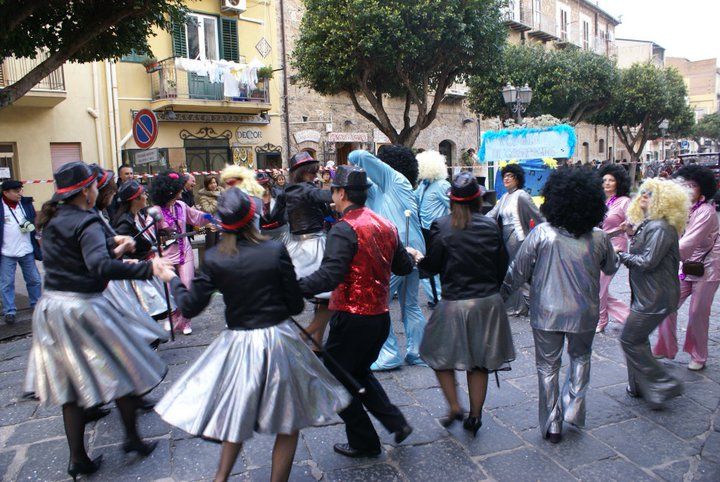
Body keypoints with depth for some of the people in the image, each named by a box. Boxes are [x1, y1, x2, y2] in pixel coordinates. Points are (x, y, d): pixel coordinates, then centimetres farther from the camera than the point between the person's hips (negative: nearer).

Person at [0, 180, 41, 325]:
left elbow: (34, 221, 15)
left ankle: (37, 305, 27)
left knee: (35, 280, 11)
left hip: (27, 251, 3)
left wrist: (30, 225, -4)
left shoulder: (26, 203, 3)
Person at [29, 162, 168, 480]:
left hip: (51, 306, 8)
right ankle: (132, 438, 24)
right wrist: (146, 268, -37)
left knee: (70, 380, 15)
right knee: (121, 370, 10)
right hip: (83, 307, -8)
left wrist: (110, 245, 15)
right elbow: (100, 266, -34)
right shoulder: (86, 223, -18)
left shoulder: (51, 220, 8)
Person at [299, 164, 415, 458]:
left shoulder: (344, 229, -18)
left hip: (352, 318, -8)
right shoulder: (385, 225, 6)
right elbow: (404, 267, 14)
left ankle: (363, 442, 22)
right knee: (359, 372, 27)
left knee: (336, 379, 11)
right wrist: (411, 257, 35)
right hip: (381, 316, 8)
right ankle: (396, 423, 24)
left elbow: (329, 275, -29)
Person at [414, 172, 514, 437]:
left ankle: (454, 407, 11)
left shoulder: (440, 227, -11)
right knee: (479, 361, 15)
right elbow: (502, 265, 5)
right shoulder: (491, 225, -2)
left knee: (441, 356, 17)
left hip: (455, 303, -3)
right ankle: (475, 417, 23)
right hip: (488, 301, 3)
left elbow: (432, 266, -5)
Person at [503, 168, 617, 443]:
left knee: (548, 366, 12)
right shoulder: (599, 238, -7)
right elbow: (611, 268, 12)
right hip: (584, 313, 2)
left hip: (547, 312, -2)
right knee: (580, 358, 27)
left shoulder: (541, 234, -15)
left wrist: (501, 295, 4)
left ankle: (552, 425, 19)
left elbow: (517, 272, -10)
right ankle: (573, 410, 25)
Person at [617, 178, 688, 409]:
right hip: (646, 294, 10)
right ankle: (639, 386, 29)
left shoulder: (660, 228, -19)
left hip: (655, 298, -10)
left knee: (630, 340, -5)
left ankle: (663, 385, 5)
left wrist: (621, 255, -11)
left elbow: (647, 261, -24)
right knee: (637, 339, 17)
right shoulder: (647, 224, 13)